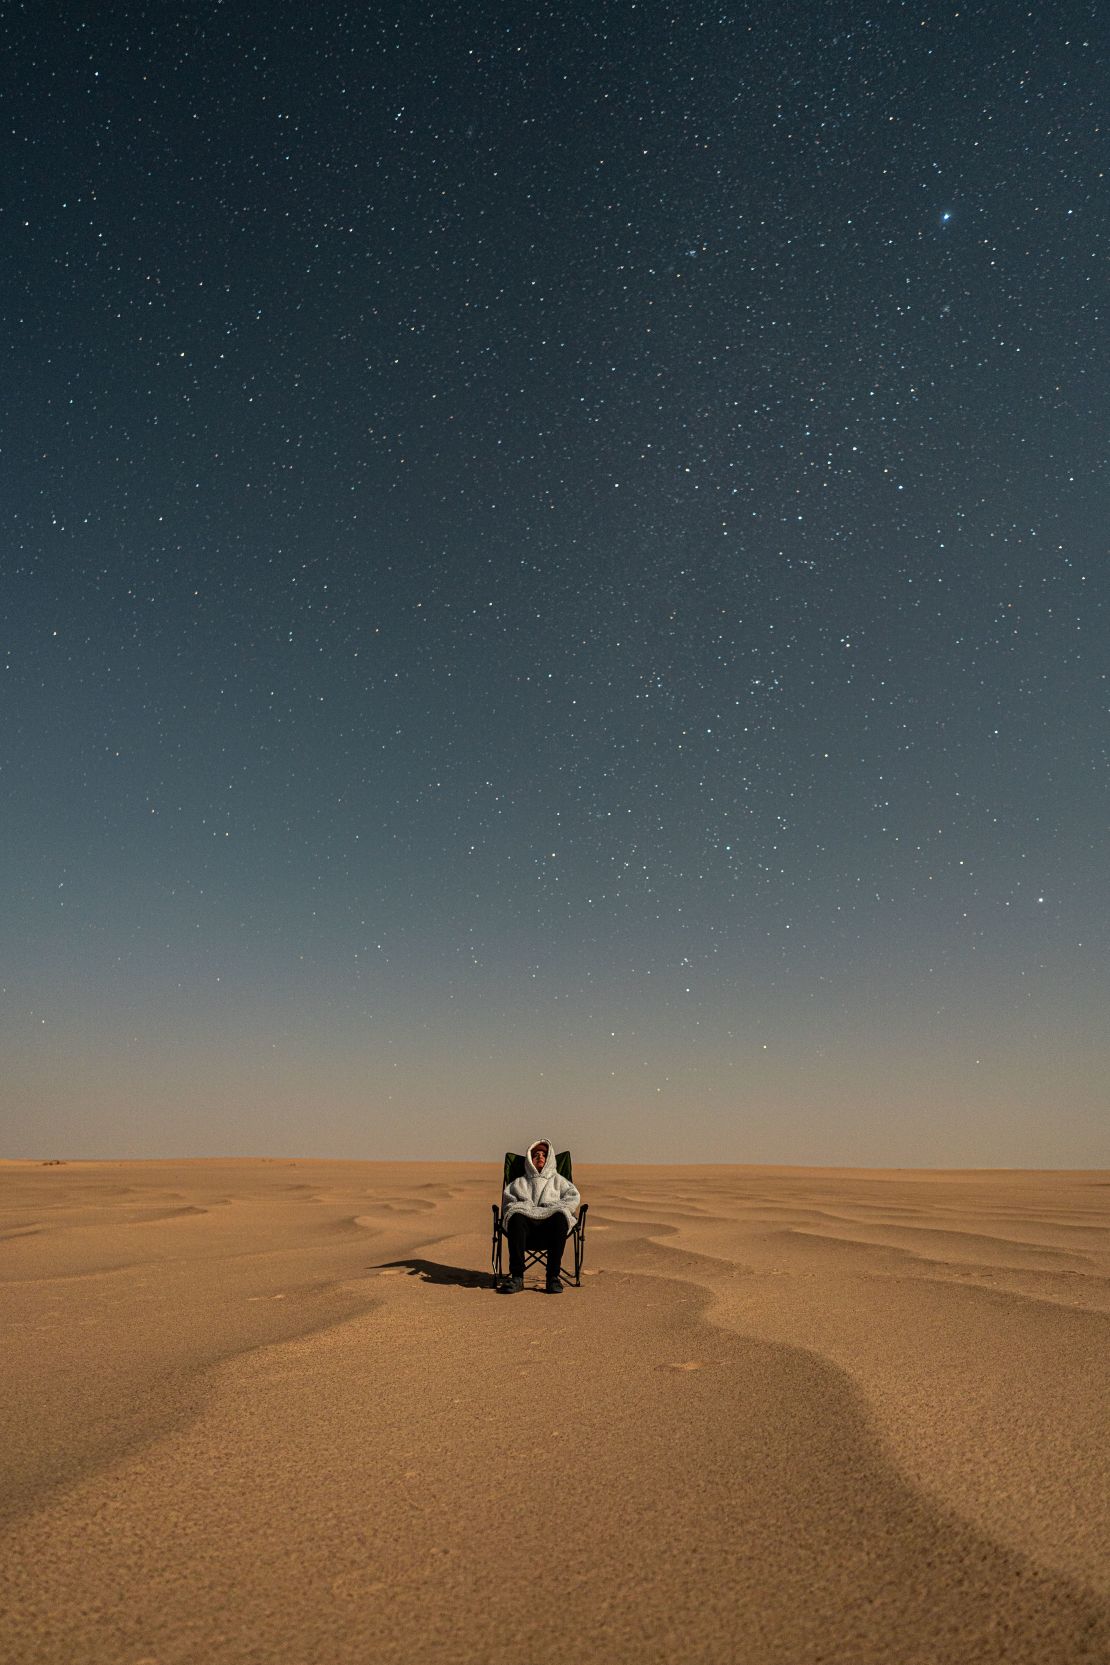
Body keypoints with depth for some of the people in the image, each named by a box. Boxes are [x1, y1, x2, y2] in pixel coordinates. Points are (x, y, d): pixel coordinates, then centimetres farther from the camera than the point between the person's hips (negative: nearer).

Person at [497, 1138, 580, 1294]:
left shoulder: (558, 1180, 33)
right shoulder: (519, 1183, 33)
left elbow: (573, 1198, 13)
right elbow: (508, 1203, 13)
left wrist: (551, 1208, -3)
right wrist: (526, 1209, -6)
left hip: (550, 1227, 0)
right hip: (527, 1230, 0)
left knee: (560, 1217, -35)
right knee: (516, 1217, -34)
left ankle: (553, 1276, -35)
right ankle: (517, 1277, -36)